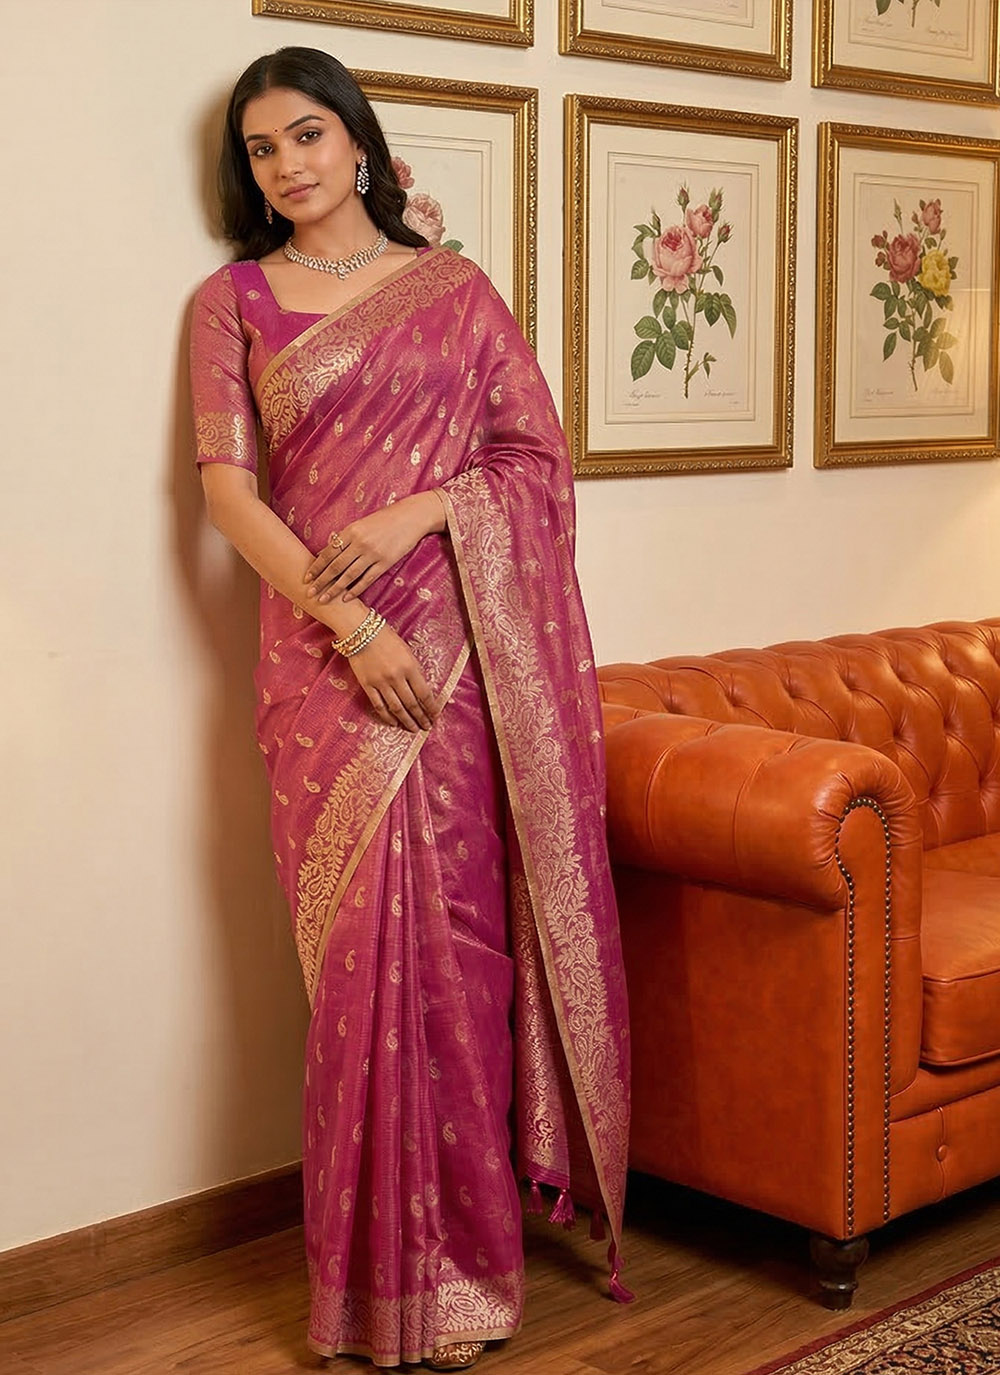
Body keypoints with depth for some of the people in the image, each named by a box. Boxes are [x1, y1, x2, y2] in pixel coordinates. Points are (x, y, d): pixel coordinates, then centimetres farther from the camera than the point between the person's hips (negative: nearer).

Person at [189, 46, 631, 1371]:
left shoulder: (453, 288, 12)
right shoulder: (232, 300, 10)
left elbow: (539, 455, 7)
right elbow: (227, 483, -1)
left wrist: (416, 513, -11)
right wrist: (350, 622, -12)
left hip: (464, 648, 1)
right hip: (325, 657, -1)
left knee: (463, 929, 1)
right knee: (367, 942, -2)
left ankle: (466, 1248, 14)